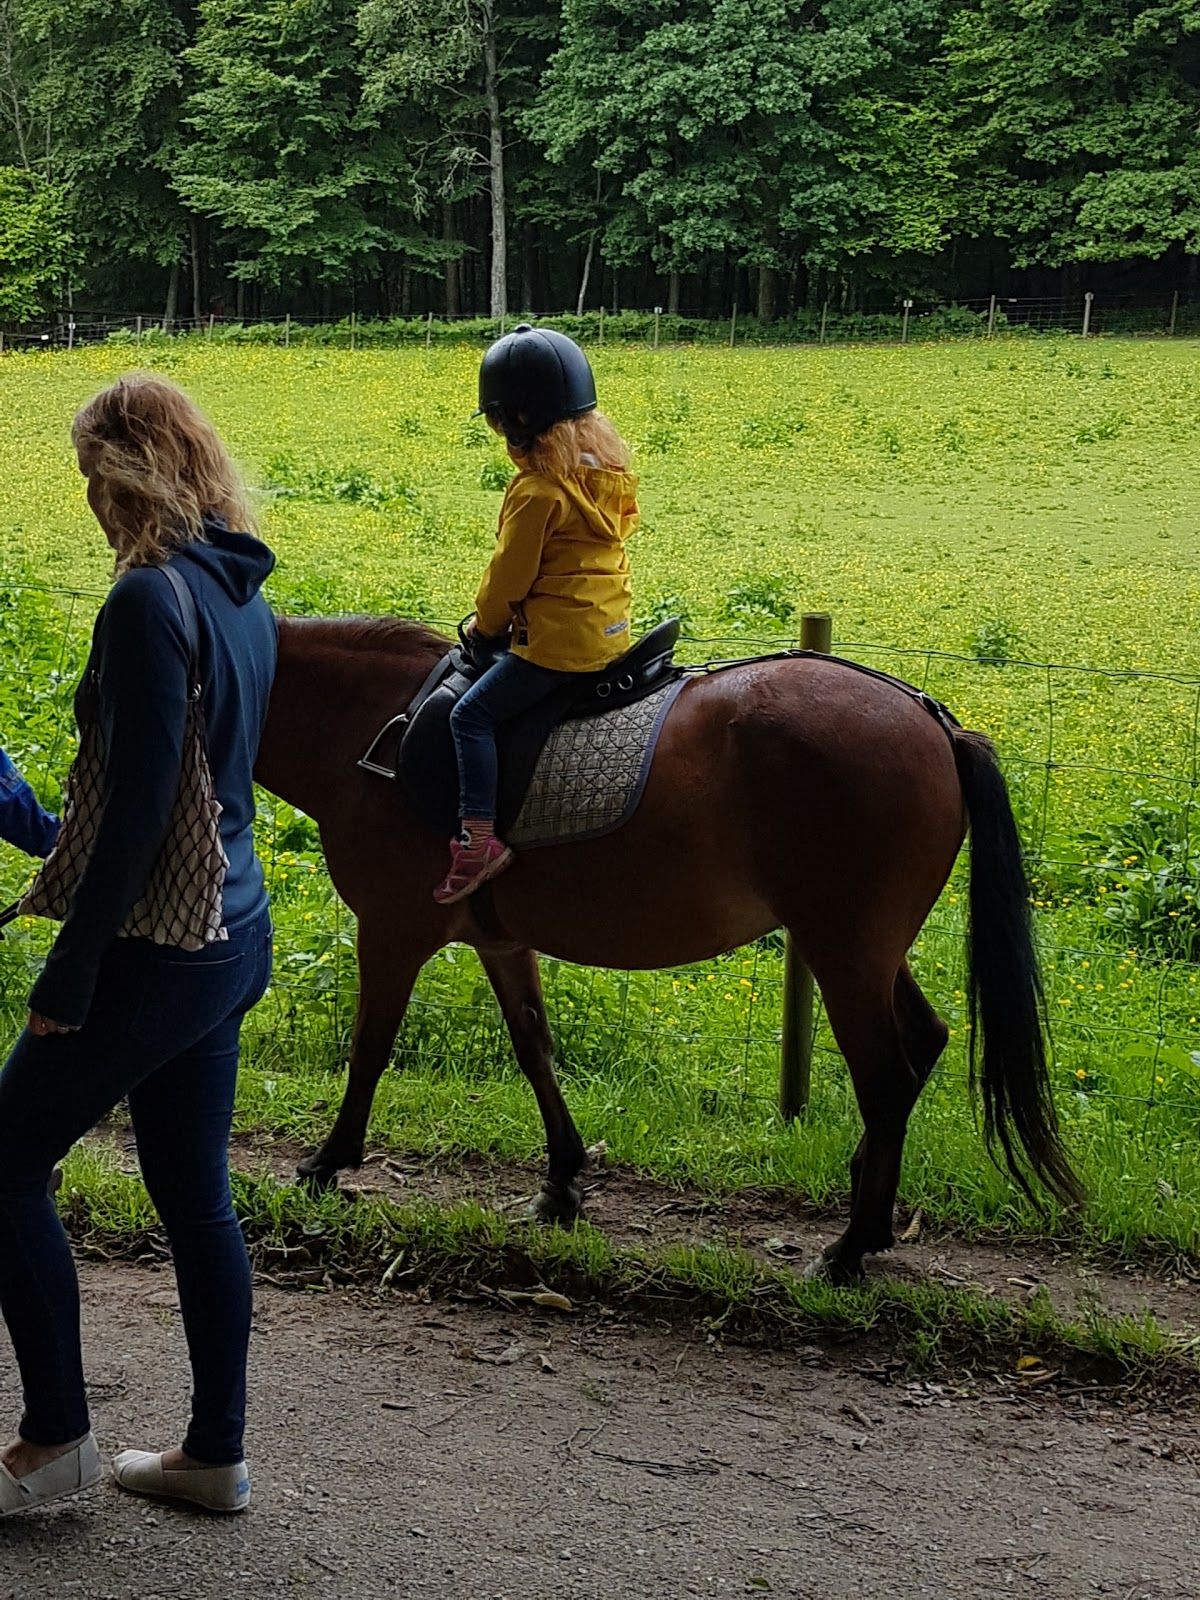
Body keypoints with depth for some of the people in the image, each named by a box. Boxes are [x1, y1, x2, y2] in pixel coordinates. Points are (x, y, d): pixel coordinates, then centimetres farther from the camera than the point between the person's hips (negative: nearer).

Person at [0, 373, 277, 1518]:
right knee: (194, 1195, 16)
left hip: (158, 947, -9)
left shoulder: (149, 603, -19)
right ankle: (215, 1455, 25)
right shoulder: (243, 596, 8)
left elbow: (138, 810, -23)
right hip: (233, 937, 9)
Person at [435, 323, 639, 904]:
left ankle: (478, 835, -15)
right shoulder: (607, 468, 8)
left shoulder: (536, 491, -20)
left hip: (556, 640, -10)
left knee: (472, 714, -7)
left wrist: (484, 622, 7)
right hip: (611, 632, 10)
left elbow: (510, 574, -14)